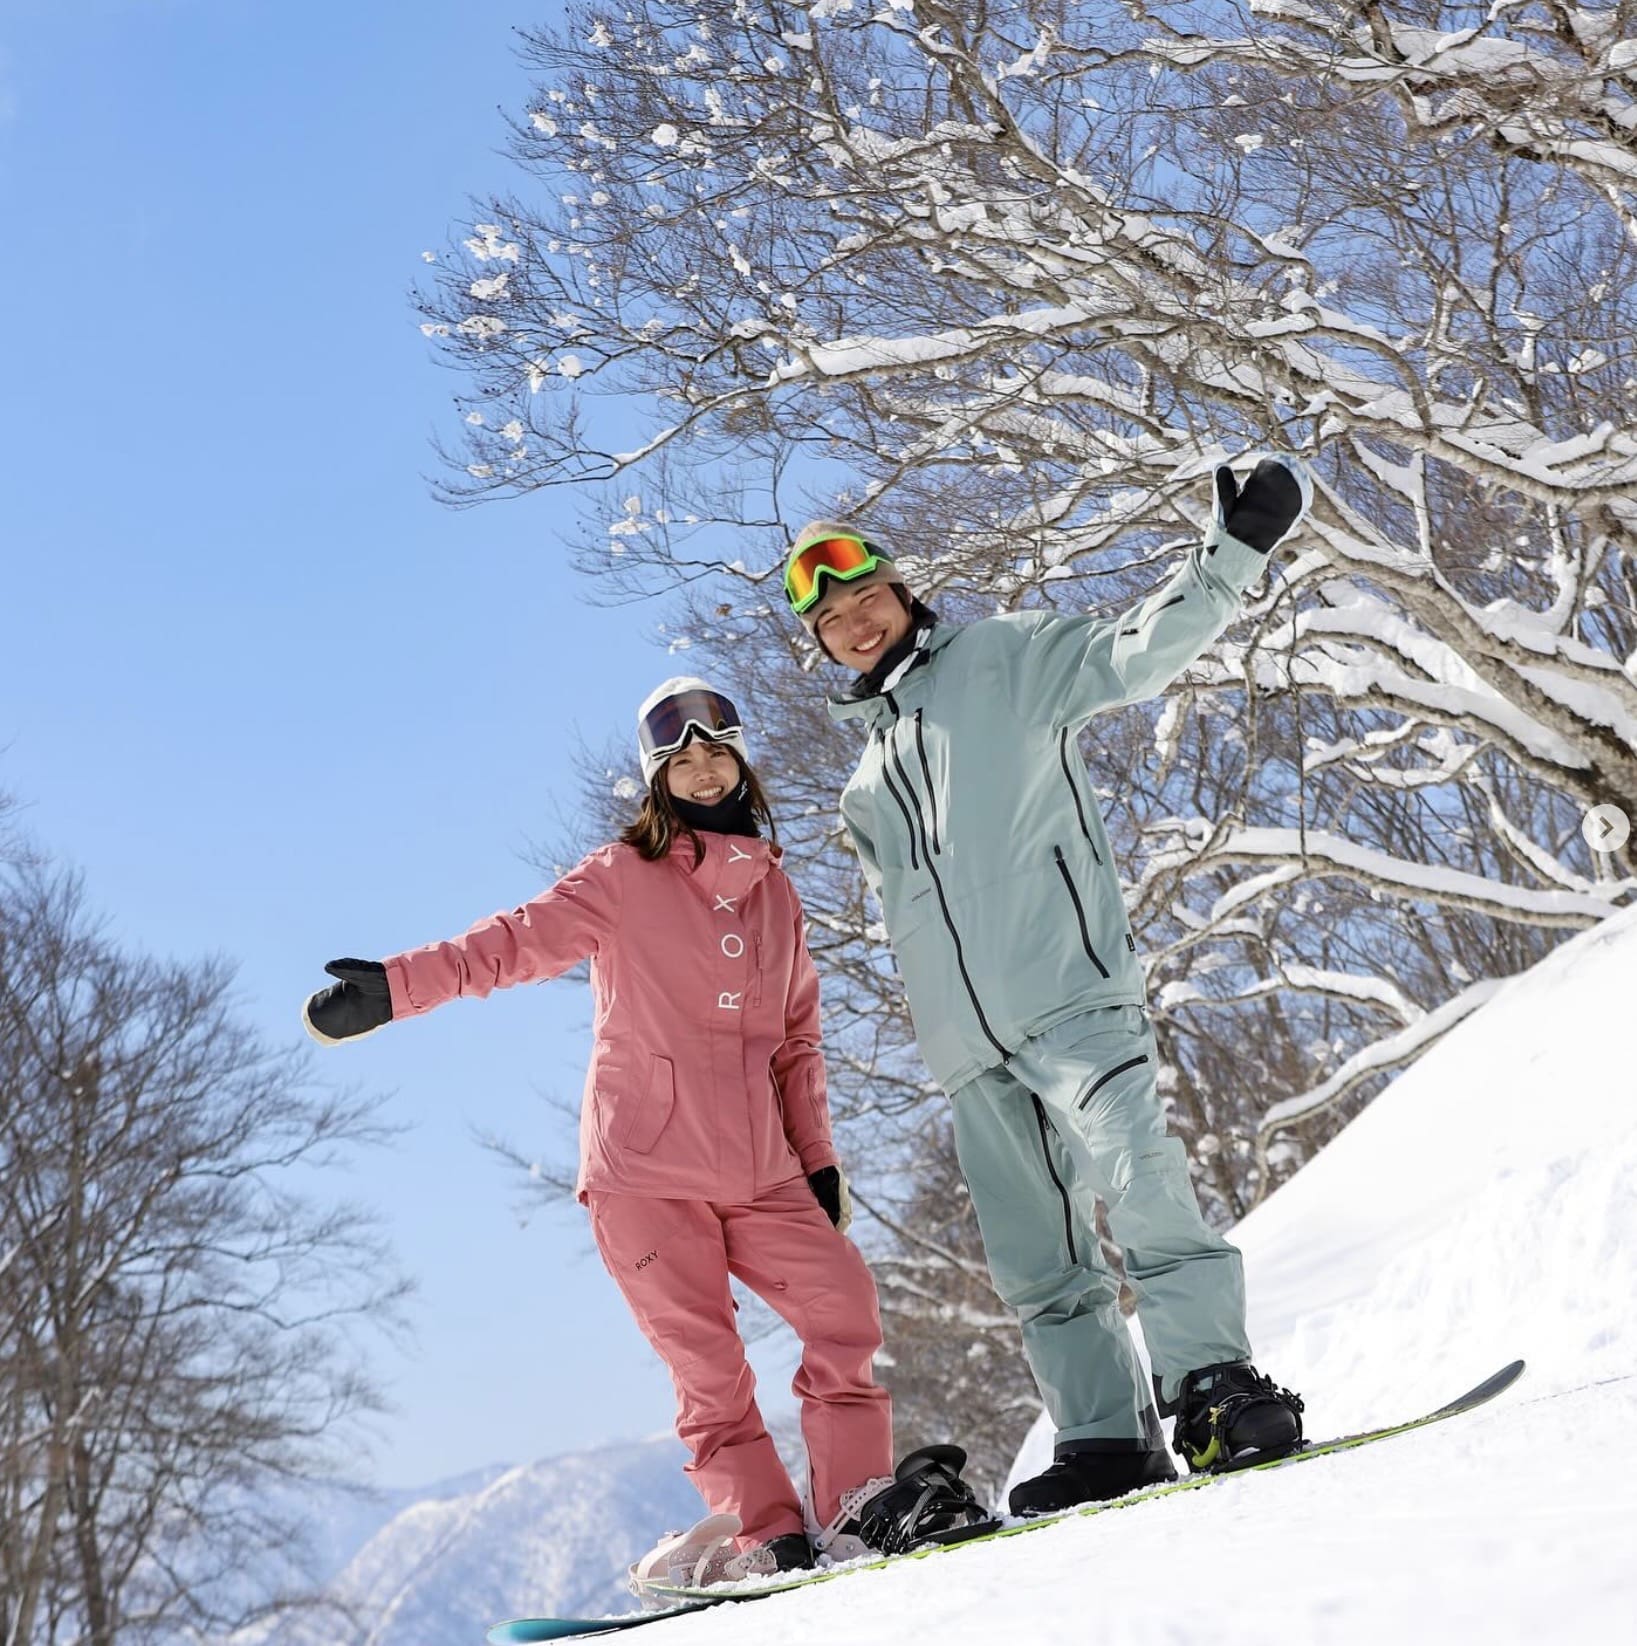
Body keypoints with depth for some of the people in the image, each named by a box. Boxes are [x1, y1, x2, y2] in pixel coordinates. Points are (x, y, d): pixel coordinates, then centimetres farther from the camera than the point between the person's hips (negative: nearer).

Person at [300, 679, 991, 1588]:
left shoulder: (776, 892, 15)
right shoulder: (623, 878, 0)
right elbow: (514, 940, -12)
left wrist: (818, 1156, 14)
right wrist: (395, 986, -27)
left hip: (759, 1171, 4)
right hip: (644, 1170, -4)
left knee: (845, 1313, -6)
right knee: (708, 1366, -4)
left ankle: (861, 1510, 3)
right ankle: (769, 1534, 3)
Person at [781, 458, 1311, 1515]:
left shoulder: (1002, 659, 9)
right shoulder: (867, 789, 28)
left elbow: (1135, 653, -4)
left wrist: (1234, 554, -18)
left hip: (1070, 992, -6)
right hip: (970, 1045, 6)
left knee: (1138, 1180, -23)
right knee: (1035, 1259, 2)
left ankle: (1213, 1380, -17)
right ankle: (1110, 1441, 5)